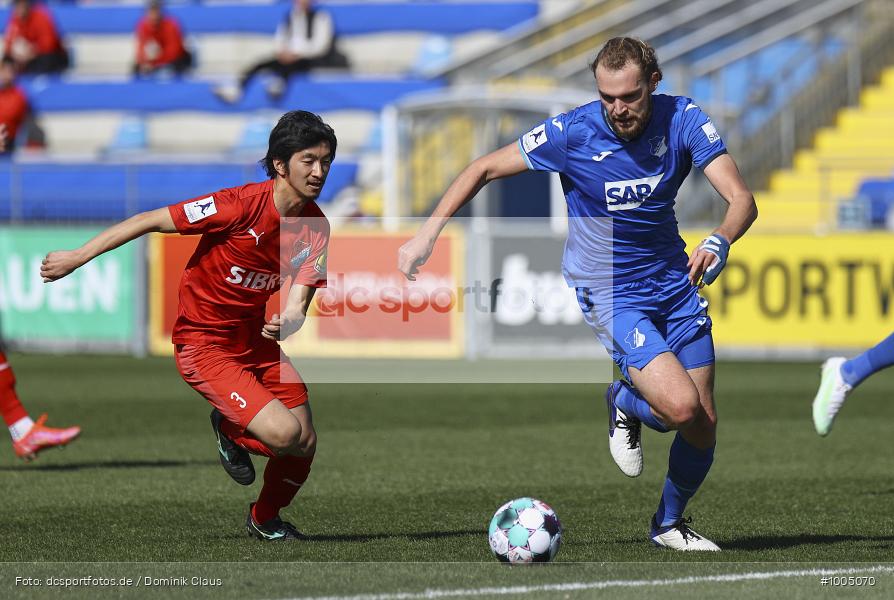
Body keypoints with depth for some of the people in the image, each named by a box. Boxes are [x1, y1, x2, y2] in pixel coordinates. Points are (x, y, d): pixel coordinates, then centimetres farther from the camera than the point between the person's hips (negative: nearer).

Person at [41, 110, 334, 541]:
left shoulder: (315, 227, -6)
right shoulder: (242, 204, -24)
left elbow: (298, 296, -11)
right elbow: (149, 222, -18)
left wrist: (288, 321, -37)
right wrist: (77, 257, -15)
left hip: (255, 339, 6)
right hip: (203, 342, -6)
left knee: (304, 447, 3)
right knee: (283, 433, -22)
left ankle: (265, 519, 33)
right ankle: (229, 428, 13)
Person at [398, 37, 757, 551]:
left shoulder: (683, 120, -13)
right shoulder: (572, 133, -17)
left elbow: (742, 198, -20)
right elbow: (485, 169, -6)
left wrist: (719, 242, -42)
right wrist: (427, 235, -12)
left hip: (674, 279, 4)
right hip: (609, 292, -4)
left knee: (704, 426, 5)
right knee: (681, 407, -23)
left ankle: (670, 523, 33)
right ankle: (625, 404, 13)